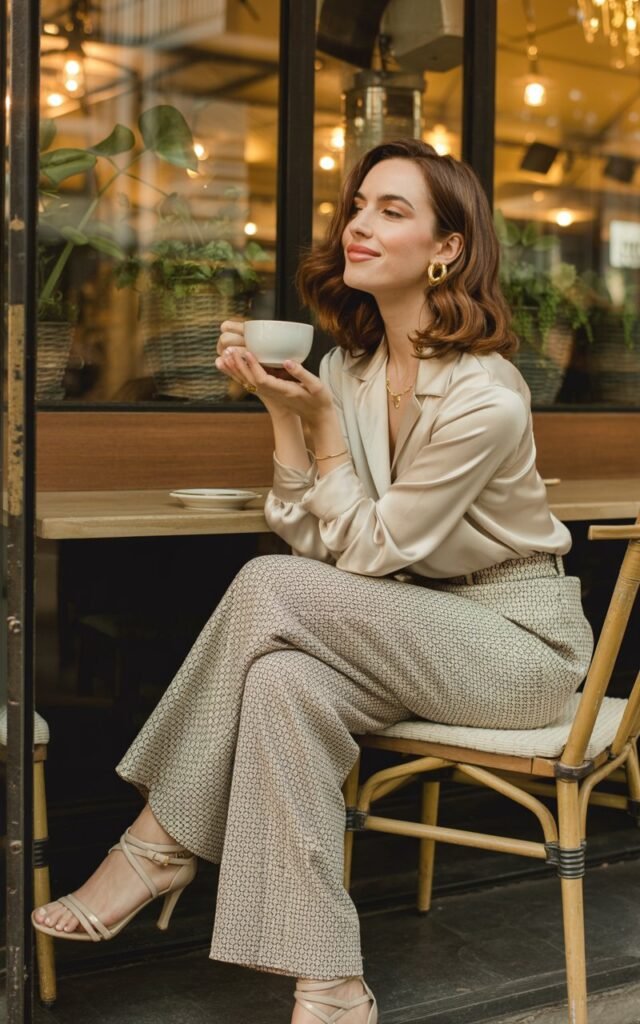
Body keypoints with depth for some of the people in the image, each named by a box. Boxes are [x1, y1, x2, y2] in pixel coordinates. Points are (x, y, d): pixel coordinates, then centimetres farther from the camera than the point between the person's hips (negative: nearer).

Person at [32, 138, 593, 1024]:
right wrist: (282, 410, -14)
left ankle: (163, 840, -10)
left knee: (268, 590, -26)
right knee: (284, 679, -28)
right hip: (419, 632, 6)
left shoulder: (484, 396, -22)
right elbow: (310, 539, -4)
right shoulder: (349, 366, 1)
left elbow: (367, 551, -16)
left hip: (519, 642, -6)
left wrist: (321, 419, -17)